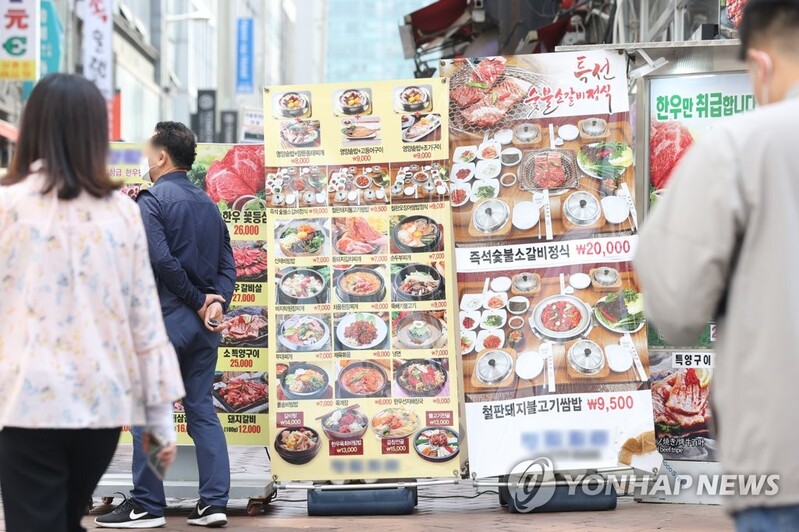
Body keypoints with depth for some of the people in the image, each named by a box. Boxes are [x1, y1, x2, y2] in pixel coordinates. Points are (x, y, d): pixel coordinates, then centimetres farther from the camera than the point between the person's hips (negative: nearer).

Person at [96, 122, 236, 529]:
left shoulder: (151, 199, -8)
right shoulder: (208, 204, 14)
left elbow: (162, 260, -18)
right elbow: (227, 263, 7)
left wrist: (198, 301, -11)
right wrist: (217, 301, -5)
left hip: (166, 318, -7)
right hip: (205, 321, 7)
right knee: (202, 407, 9)